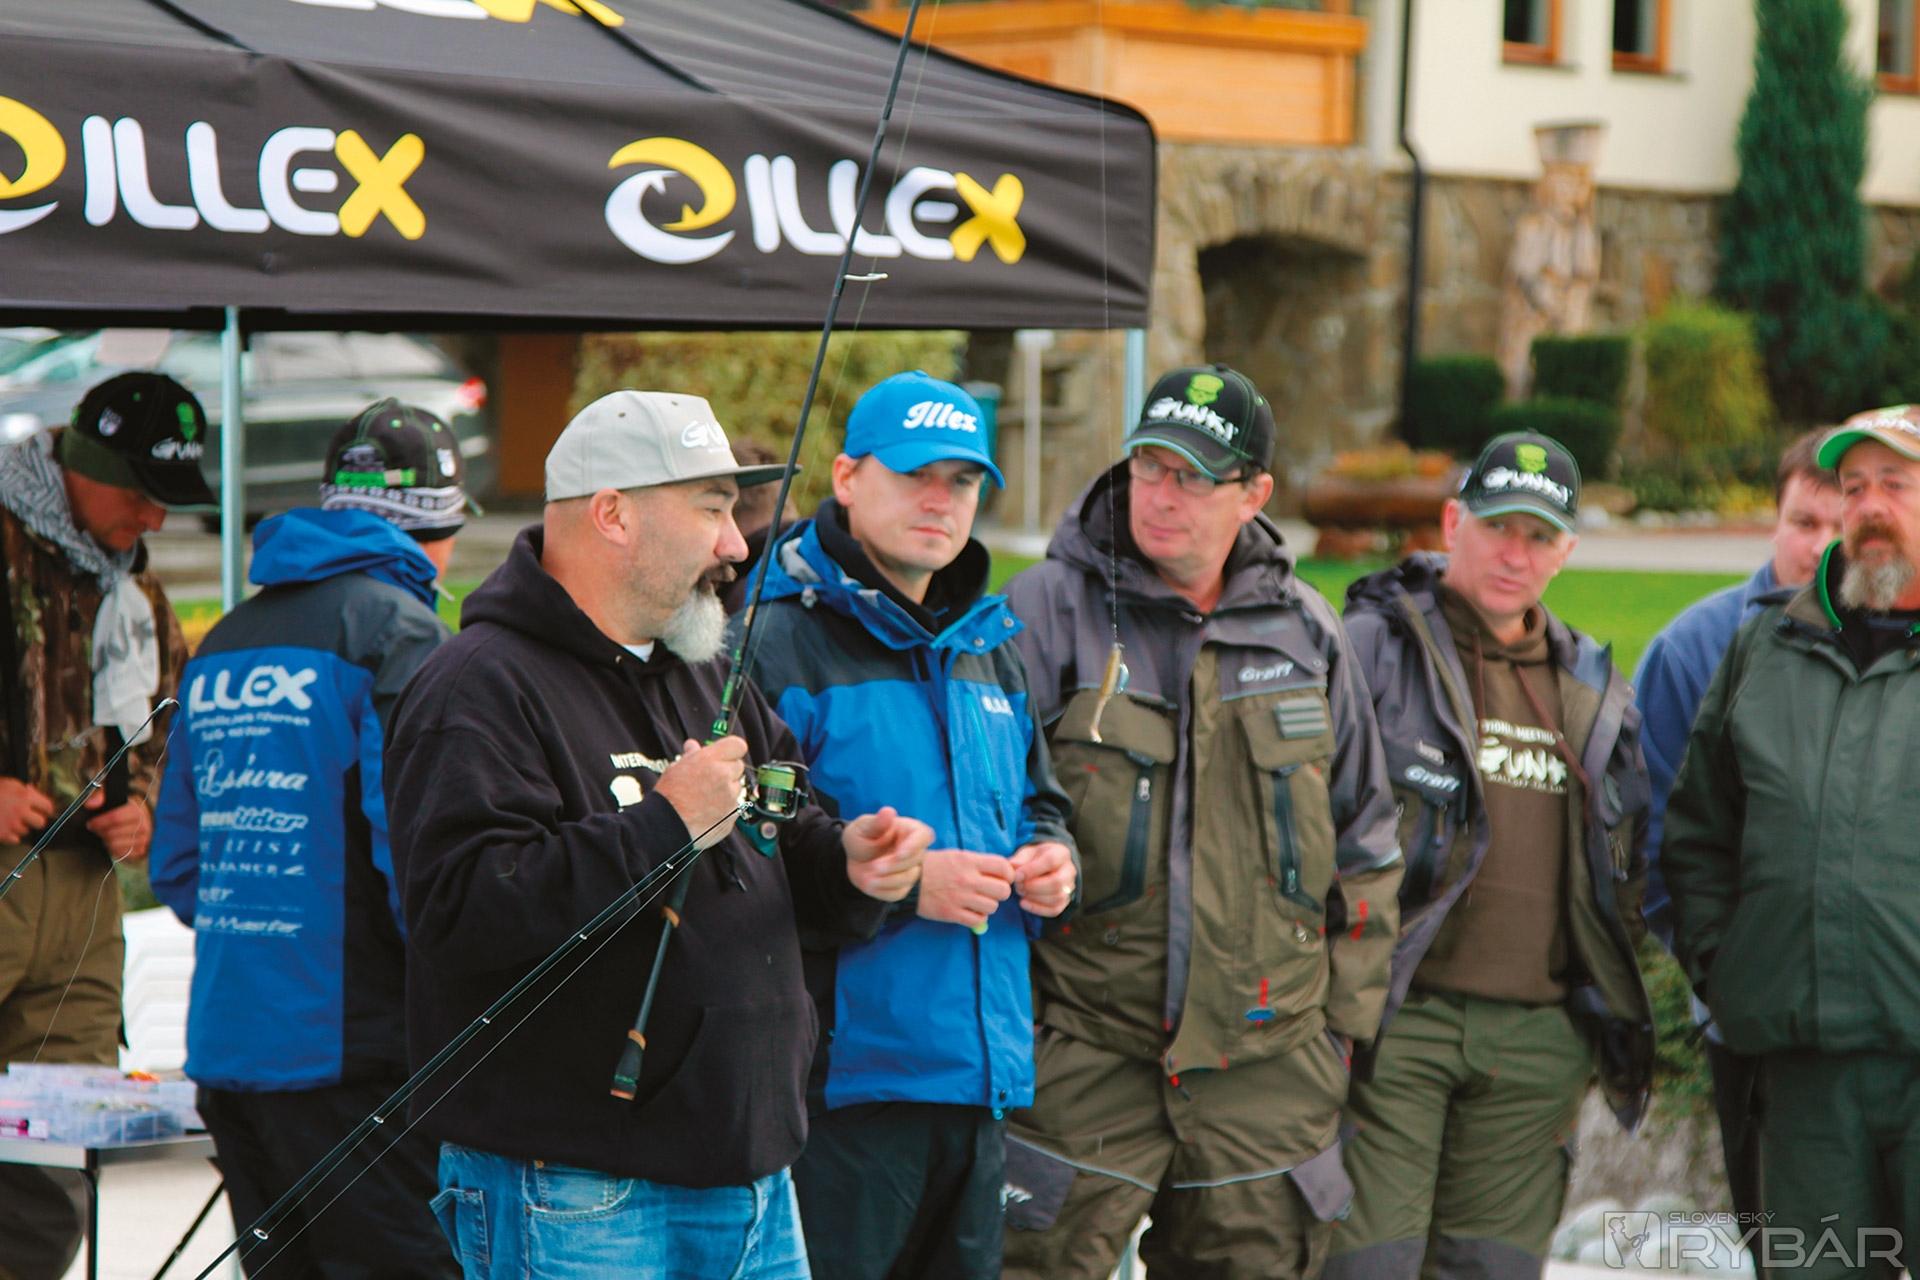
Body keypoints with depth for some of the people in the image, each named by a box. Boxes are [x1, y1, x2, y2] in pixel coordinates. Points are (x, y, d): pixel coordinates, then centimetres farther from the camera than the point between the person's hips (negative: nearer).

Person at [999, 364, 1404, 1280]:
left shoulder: (1303, 631, 9)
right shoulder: (1046, 612, -3)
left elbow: (1362, 844, 18)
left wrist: (1346, 1015, 15)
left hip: (1266, 1060, 4)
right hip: (1079, 1059, -3)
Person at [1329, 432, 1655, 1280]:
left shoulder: (1593, 693, 17)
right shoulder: (1372, 649, -1)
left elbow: (1625, 870, 23)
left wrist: (1615, 1018, 17)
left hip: (1535, 1041, 5)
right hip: (1394, 1016, -5)